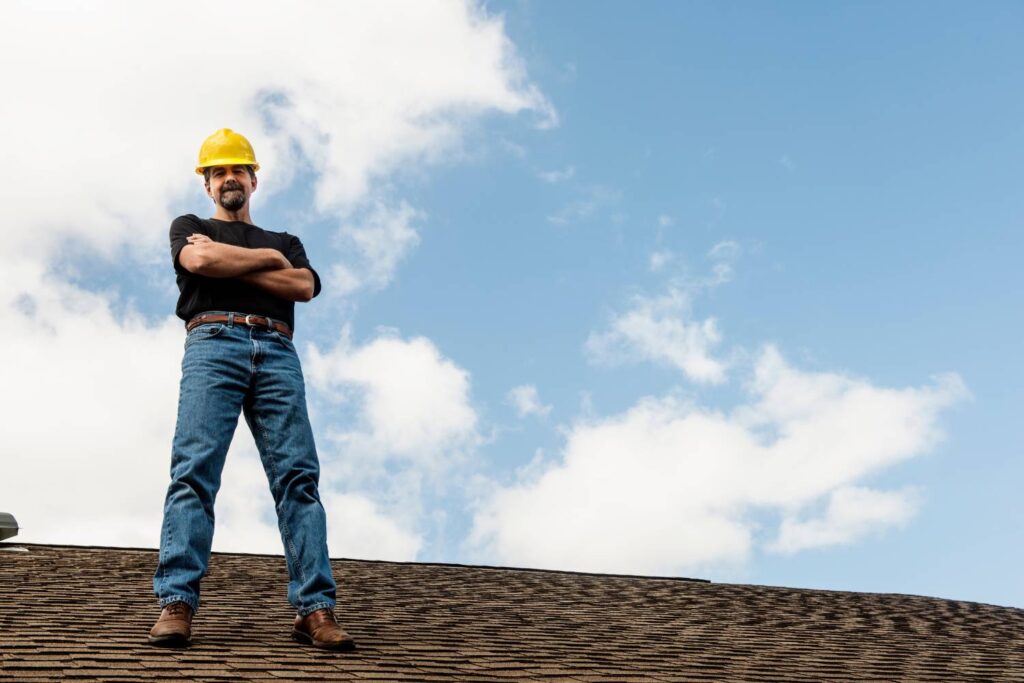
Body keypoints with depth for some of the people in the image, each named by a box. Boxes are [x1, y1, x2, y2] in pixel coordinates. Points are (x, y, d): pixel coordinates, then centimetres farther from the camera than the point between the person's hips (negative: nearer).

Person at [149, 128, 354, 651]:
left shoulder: (286, 242, 31)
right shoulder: (189, 227, 27)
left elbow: (305, 286, 8)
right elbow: (200, 261, 1)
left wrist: (229, 264, 4)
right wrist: (268, 258, 9)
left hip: (277, 352, 2)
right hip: (214, 342, -2)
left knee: (298, 476, -12)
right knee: (194, 470, -16)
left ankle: (315, 609, -17)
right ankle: (176, 605, -22)